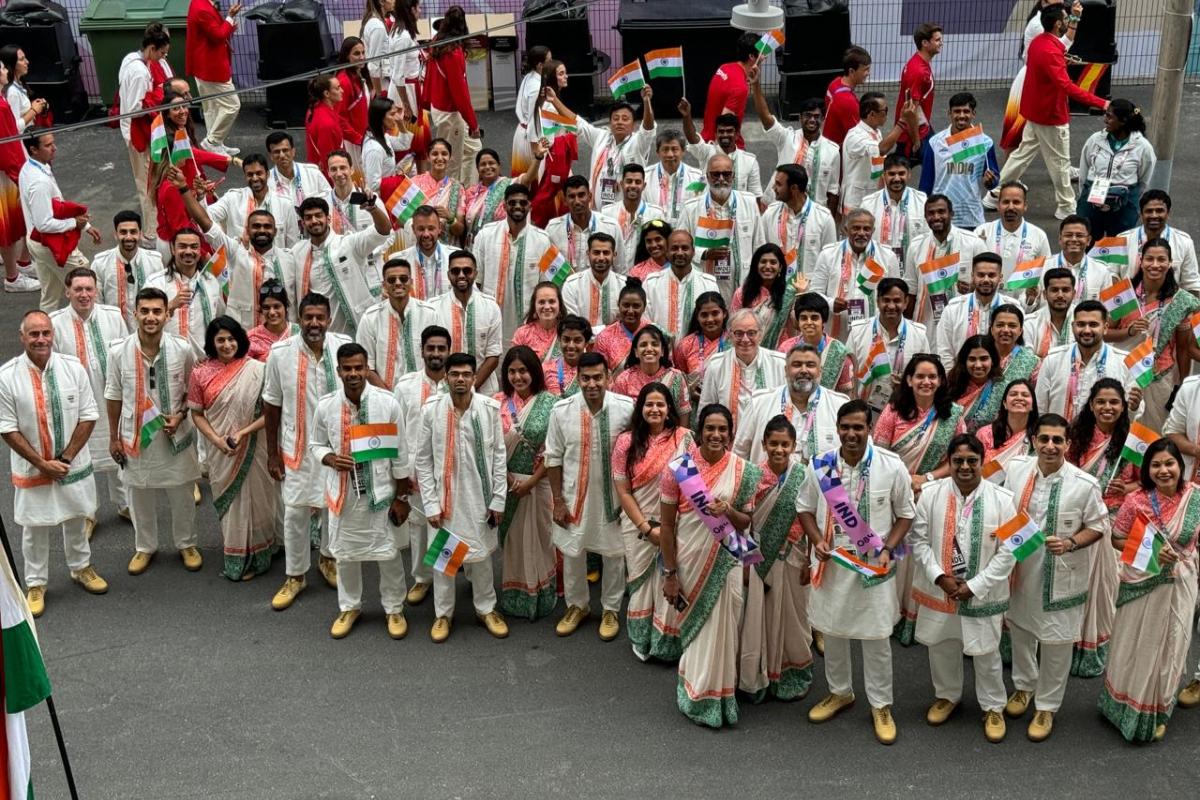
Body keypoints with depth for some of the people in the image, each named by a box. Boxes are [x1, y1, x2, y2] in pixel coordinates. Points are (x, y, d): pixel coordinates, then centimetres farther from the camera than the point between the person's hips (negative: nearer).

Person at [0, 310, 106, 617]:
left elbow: (88, 416, -7)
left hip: (74, 465, 2)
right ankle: (36, 585, 28)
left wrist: (66, 457, -12)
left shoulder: (73, 368, -11)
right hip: (31, 468, -2)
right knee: (35, 528, 11)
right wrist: (42, 463, -14)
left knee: (75, 520, 21)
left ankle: (81, 568, 43)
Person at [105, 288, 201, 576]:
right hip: (136, 436, 0)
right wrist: (114, 437, 3)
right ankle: (145, 547, 38)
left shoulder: (183, 349, -14)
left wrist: (180, 415, -15)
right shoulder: (119, 351, -14)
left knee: (182, 495, 15)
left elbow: (193, 389, 1)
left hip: (175, 435, 0)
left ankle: (186, 544, 37)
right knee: (140, 497, 16)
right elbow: (114, 396, -2)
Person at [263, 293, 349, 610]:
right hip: (298, 447, -1)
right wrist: (272, 453, 0)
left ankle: (328, 558, 42)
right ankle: (295, 575, 23)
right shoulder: (280, 353, -13)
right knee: (295, 512, 5)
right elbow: (272, 404, -3)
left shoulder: (345, 347, -11)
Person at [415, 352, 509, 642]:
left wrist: (498, 499, -1)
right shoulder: (431, 409, -10)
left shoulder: (490, 408, -8)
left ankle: (486, 609, 33)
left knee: (481, 554, 14)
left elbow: (499, 455, -1)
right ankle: (443, 613, 28)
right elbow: (423, 461, -4)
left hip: (480, 496, 1)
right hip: (445, 497, -1)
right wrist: (430, 504, -6)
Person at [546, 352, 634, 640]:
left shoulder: (626, 408, -17)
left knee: (614, 553, 14)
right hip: (574, 495, 1)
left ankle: (611, 609, 35)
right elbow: (554, 458, -4)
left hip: (612, 494, -1)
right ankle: (576, 605, 39)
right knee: (572, 552, 16)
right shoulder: (562, 410, -13)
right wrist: (557, 501, -3)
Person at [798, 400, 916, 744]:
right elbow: (805, 508, 6)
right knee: (832, 630, 17)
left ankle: (881, 704, 24)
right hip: (831, 563, 2)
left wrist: (888, 549, -14)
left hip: (874, 566, -2)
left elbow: (905, 514, -1)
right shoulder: (819, 466, -7)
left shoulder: (892, 466, -12)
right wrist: (817, 540, -11)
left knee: (877, 636, 6)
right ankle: (839, 692, 39)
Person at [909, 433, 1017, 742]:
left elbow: (1008, 551, -11)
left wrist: (974, 586, -14)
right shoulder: (931, 494, -8)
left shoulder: (1001, 498, -12)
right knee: (941, 647, 19)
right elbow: (918, 539, -4)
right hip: (939, 590, 2)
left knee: (986, 652, 11)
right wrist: (940, 577, -13)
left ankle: (993, 707, 32)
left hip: (982, 594, -2)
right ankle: (947, 696, 43)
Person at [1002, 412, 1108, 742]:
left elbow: (1098, 527, -7)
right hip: (1020, 569, 4)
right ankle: (1024, 686, 48)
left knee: (1056, 641, 9)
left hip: (1061, 576, -4)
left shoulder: (1085, 485, -20)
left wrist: (1070, 544, -22)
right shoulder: (1016, 469, -10)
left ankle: (1047, 706, 29)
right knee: (1020, 631, 23)